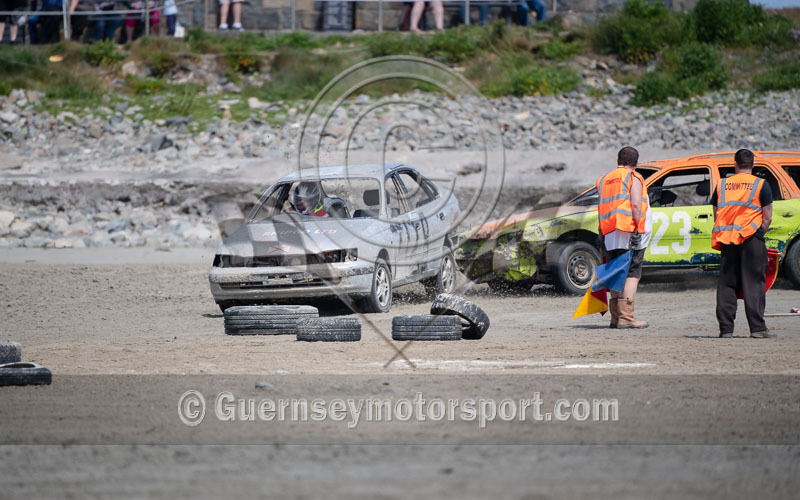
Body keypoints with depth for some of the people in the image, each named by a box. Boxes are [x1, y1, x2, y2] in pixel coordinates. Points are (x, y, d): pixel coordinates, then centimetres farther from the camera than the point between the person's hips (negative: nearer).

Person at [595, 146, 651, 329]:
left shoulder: (604, 180, 18)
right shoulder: (633, 178, -2)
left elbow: (602, 209, 17)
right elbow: (635, 205, -14)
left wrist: (602, 235, 17)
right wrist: (637, 230, -15)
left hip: (610, 235, 6)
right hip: (630, 231, -6)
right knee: (632, 274, -6)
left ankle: (615, 316, 9)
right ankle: (626, 317, -14)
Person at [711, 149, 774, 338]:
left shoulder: (722, 185, 11)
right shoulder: (761, 185, 1)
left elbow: (716, 215, 13)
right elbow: (767, 218, -3)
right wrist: (760, 234, 8)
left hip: (726, 240, 3)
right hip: (751, 239, -3)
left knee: (726, 284, 6)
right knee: (754, 284, -2)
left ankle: (725, 328, 3)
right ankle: (757, 328, -6)